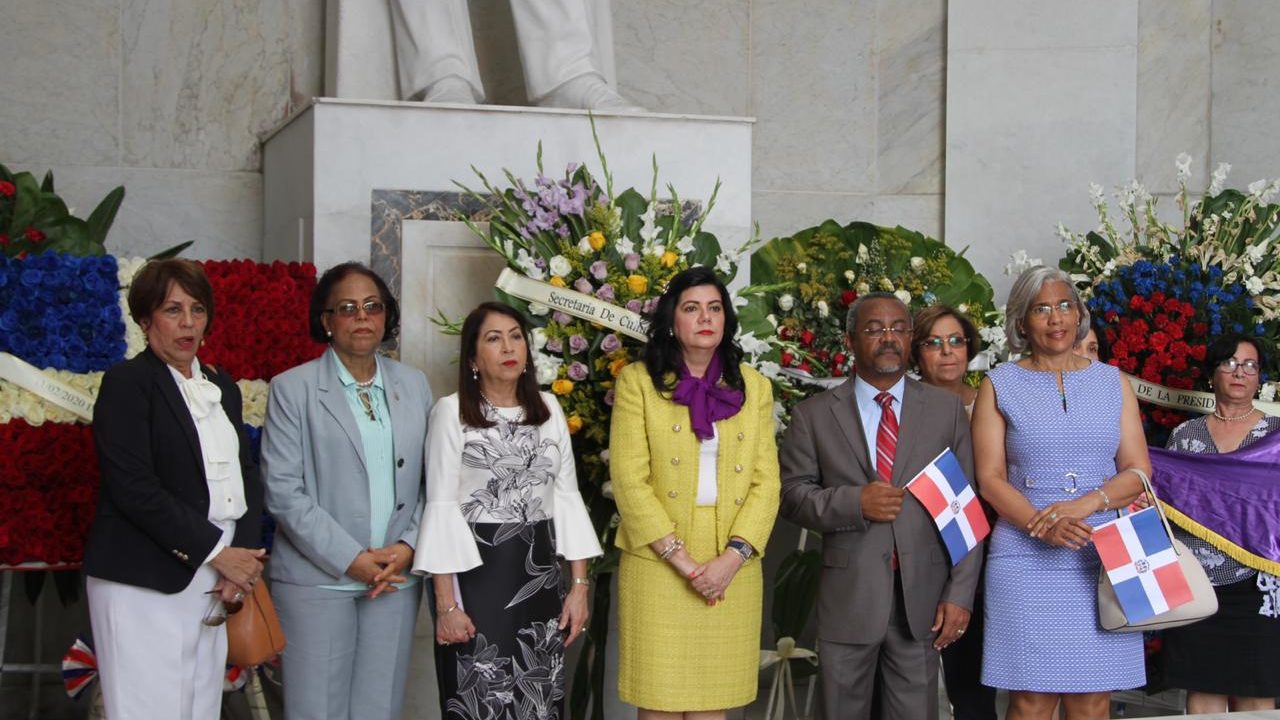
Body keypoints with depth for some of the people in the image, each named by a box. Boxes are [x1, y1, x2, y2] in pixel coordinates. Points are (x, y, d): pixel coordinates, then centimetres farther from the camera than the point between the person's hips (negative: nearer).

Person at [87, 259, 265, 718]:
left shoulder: (223, 388, 18)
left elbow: (246, 477, 15)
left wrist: (242, 555, -3)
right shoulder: (127, 382, -4)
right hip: (144, 588, -6)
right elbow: (134, 488, -13)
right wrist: (218, 553, -12)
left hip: (212, 587, 6)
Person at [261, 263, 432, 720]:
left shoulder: (413, 386, 11)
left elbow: (430, 481, 10)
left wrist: (408, 546, -6)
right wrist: (350, 559, -13)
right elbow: (283, 490, -7)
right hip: (318, 580, -3)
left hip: (396, 577, 3)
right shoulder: (293, 389, -1)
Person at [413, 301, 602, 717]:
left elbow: (566, 497, 9)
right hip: (475, 573, -4)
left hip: (539, 573, 4)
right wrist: (445, 603, -13)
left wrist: (579, 584, 2)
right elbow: (441, 507, -8)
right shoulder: (452, 411, -6)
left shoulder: (549, 408, 8)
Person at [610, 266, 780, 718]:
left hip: (732, 570, 2)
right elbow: (629, 481, -6)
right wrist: (683, 560, -12)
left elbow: (766, 481, 4)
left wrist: (732, 557, -10)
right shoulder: (638, 381, 0)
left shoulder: (754, 387, 10)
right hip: (658, 565, -2)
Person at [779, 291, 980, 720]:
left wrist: (960, 594, -3)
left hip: (921, 601, 0)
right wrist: (854, 502, -16)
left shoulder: (946, 409, 7)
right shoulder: (814, 416, 5)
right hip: (848, 600, 0)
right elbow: (792, 495, 2)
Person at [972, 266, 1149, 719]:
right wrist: (1042, 526, -18)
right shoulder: (999, 385, 7)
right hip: (1025, 559, -2)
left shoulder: (1112, 383, 13)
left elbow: (1138, 471, 7)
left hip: (1101, 559, 2)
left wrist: (1086, 504, -13)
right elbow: (990, 478, -1)